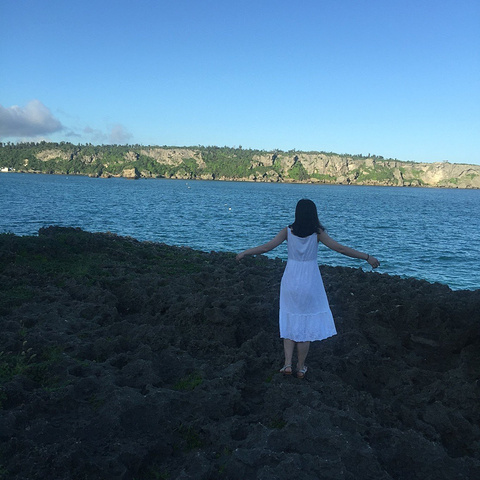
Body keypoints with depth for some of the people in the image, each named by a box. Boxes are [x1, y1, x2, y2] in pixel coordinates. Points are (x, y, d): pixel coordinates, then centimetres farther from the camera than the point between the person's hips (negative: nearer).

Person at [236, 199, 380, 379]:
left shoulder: (288, 231, -8)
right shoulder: (317, 233, -11)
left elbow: (266, 247, -9)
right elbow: (340, 248, -13)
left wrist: (244, 253, 4)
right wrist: (367, 257, -7)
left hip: (290, 281, 1)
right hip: (310, 283, -1)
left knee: (290, 322, 17)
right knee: (306, 324, 12)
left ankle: (288, 364, 10)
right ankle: (301, 367, 21)